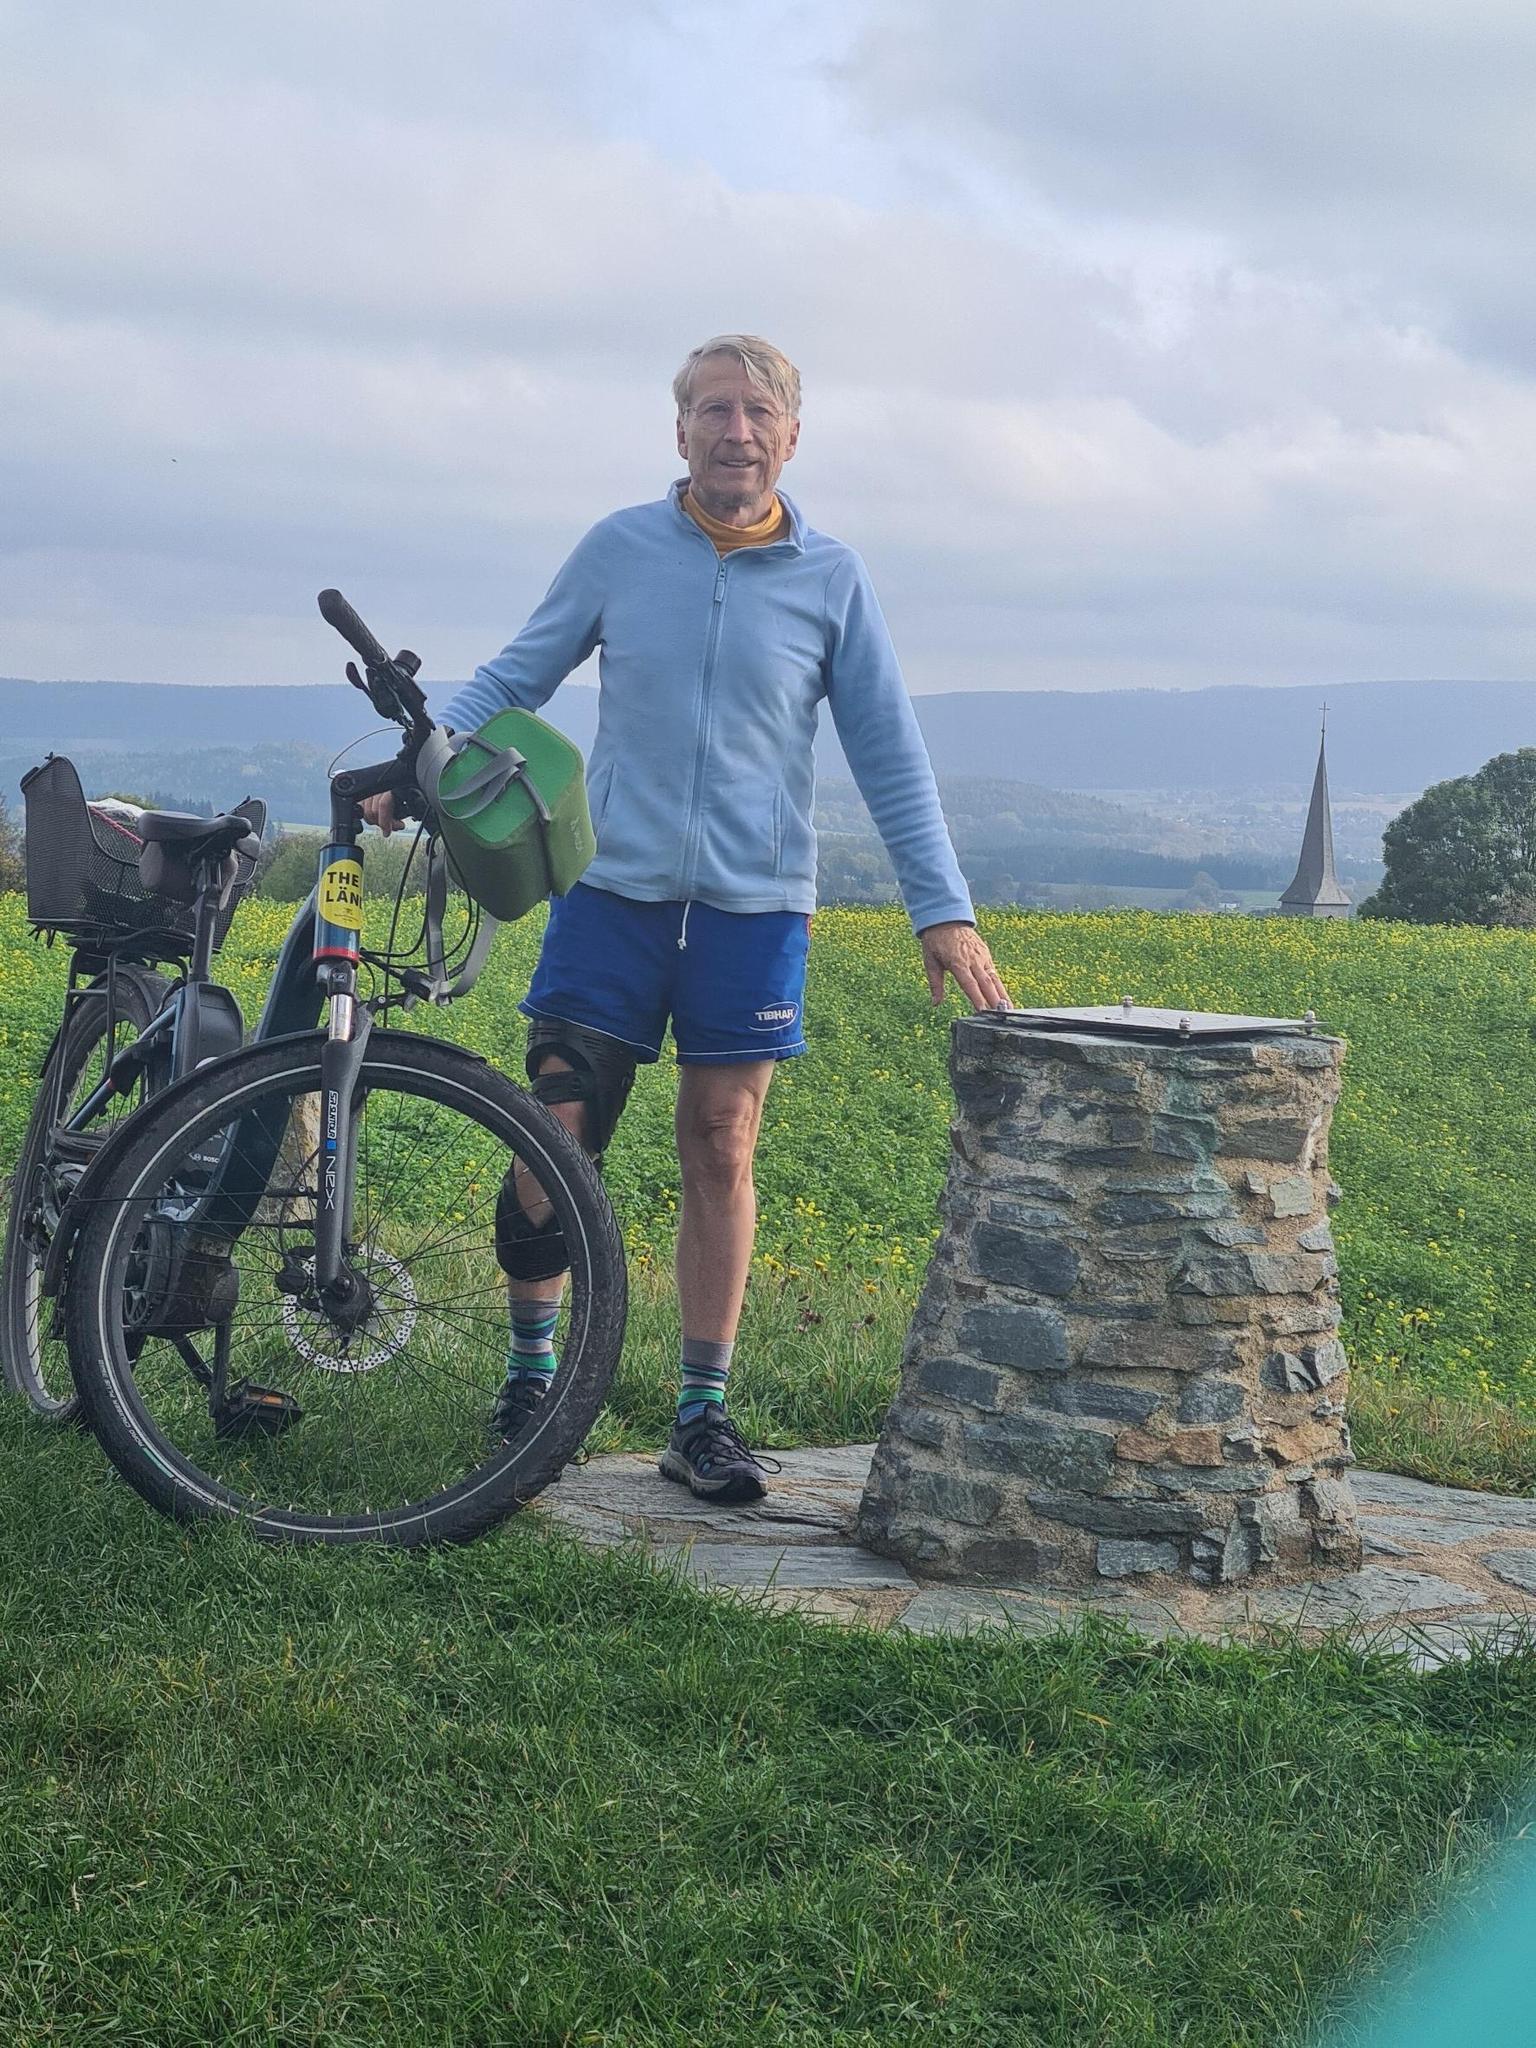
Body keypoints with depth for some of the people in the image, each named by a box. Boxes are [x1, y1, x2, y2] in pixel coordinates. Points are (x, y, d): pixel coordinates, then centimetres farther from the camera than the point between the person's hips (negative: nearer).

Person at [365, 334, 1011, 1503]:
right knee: (555, 1139, -1)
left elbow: (889, 756, 5)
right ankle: (531, 1362, 20)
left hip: (755, 904, 0)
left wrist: (945, 908, -1)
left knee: (723, 1153, 4)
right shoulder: (618, 551, 3)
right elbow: (518, 675, 9)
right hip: (616, 889, 0)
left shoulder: (832, 579, 3)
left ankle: (704, 1417, 13)